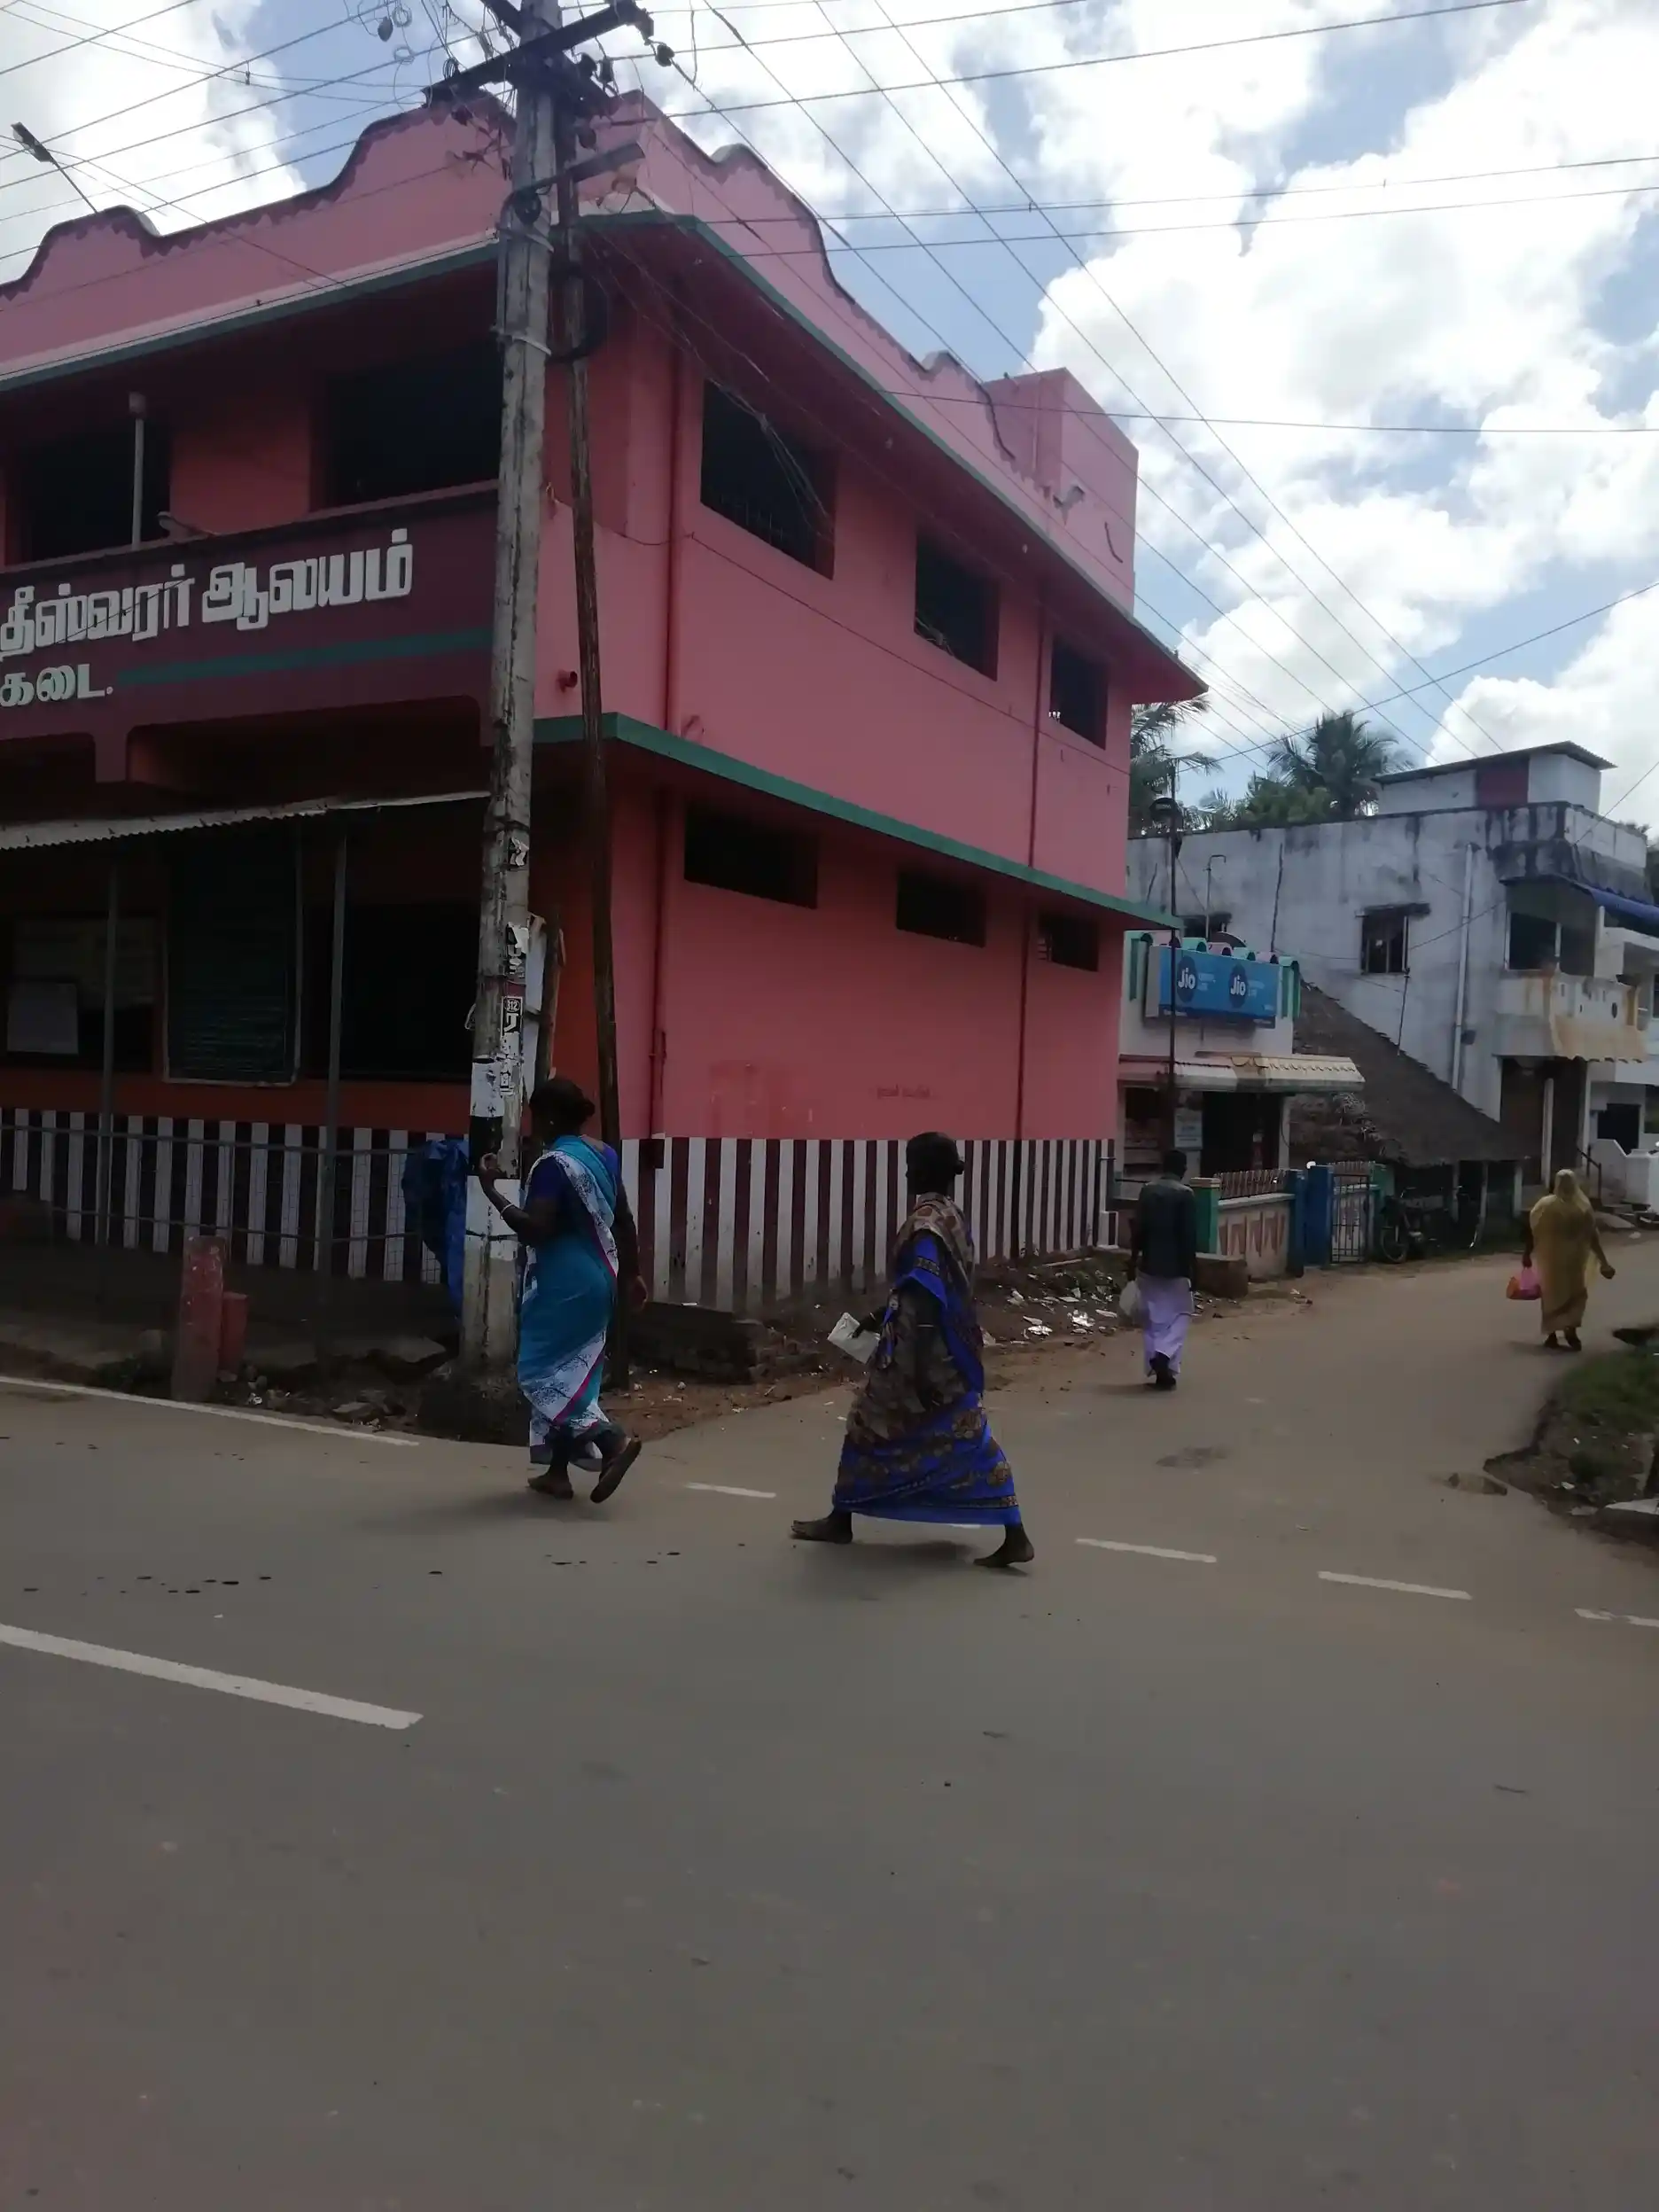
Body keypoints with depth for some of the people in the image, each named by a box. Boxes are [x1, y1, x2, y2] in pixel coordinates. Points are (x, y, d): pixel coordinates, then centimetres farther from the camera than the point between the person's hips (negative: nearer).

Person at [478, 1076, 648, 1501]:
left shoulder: (553, 1164, -17)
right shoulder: (605, 1155, 9)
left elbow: (535, 1230, -24)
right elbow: (624, 1221, 13)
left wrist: (492, 1189, -19)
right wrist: (632, 1274, 20)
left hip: (563, 1284, -9)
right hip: (597, 1278, 9)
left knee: (540, 1372, 0)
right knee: (569, 1372, 14)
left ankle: (613, 1439, -13)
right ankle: (557, 1472, 19)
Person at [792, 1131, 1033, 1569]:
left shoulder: (925, 1223, -19)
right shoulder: (951, 1215, 9)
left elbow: (926, 1299, -23)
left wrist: (919, 1367, -23)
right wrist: (881, 1316, 26)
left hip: (922, 1349, -8)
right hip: (953, 1348, 8)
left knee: (871, 1427, 9)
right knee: (969, 1436, 7)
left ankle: (841, 1519, 24)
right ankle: (1013, 1535, 4)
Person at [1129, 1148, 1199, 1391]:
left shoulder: (1147, 1190, 3)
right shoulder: (1185, 1194, -10)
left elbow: (1137, 1228, 4)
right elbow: (1189, 1235, -12)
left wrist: (1134, 1259, 11)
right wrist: (1192, 1268, -6)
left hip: (1149, 1263, 4)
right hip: (1175, 1265, -4)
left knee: (1153, 1316, 10)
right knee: (1179, 1313, 9)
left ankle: (1157, 1367, 10)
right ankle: (1164, 1355, -12)